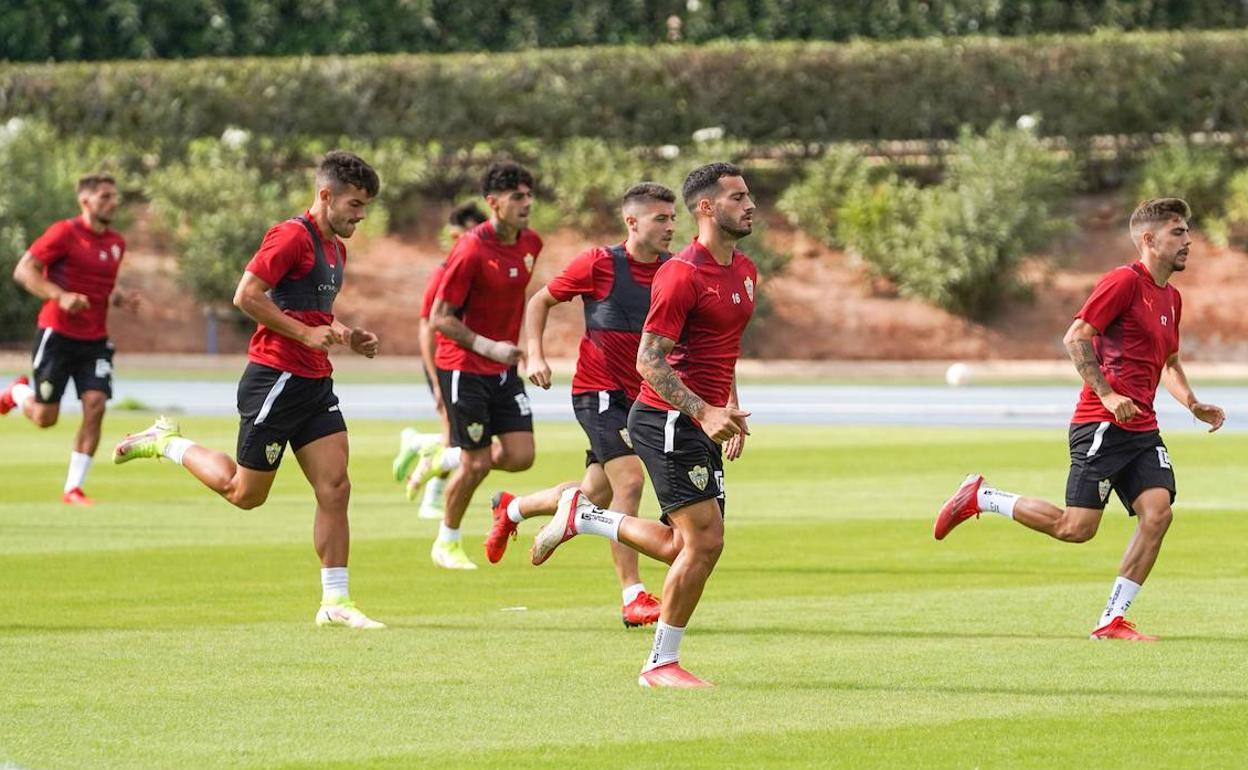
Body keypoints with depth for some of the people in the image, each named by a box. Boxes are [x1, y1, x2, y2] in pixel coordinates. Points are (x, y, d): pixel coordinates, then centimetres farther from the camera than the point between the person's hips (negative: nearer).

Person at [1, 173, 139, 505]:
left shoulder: (116, 243, 10)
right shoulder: (64, 233, -11)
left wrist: (120, 297, 3)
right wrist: (60, 296, -26)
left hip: (95, 340, 5)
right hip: (57, 335, -5)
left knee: (95, 406, -11)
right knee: (45, 417, -1)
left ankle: (73, 488, -3)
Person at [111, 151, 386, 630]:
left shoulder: (335, 248, 16)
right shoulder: (292, 236, -14)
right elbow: (246, 296, -19)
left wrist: (346, 337, 11)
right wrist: (306, 333, -20)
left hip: (314, 384, 8)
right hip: (275, 378, -8)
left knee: (335, 489, -2)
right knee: (245, 493, 2)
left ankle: (335, 603, 0)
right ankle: (168, 444, 22)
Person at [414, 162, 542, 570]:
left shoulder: (530, 243, 2)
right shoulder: (471, 250, -20)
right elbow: (440, 319, -17)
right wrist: (488, 347, -24)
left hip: (503, 368, 7)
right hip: (464, 368, -7)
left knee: (521, 455, -3)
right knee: (478, 463, -2)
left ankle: (443, 458, 24)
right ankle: (447, 543, 20)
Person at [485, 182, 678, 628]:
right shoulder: (599, 264, -11)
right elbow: (540, 301, 1)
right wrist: (535, 355, -10)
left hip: (639, 398, 6)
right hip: (597, 391, -6)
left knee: (596, 496, 15)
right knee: (630, 481, -20)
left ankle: (512, 509, 43)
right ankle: (632, 597, -16)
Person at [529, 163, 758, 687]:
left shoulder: (743, 271, 12)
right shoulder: (681, 274, -16)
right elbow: (650, 360, -19)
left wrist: (731, 409, 18)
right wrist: (703, 412, -28)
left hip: (703, 422, 9)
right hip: (669, 421, -9)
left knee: (682, 548, 9)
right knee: (704, 540, -11)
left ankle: (582, 514, 26)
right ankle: (661, 663, 0)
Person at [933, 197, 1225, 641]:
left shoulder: (1171, 298, 18)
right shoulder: (1125, 281, -10)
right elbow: (1076, 338, -15)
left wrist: (1193, 405, 15)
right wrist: (1106, 394, -22)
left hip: (1142, 429, 8)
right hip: (1101, 424, -8)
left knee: (1157, 512, -11)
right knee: (1076, 528, -10)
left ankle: (1112, 621, -5)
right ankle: (979, 498, 9)